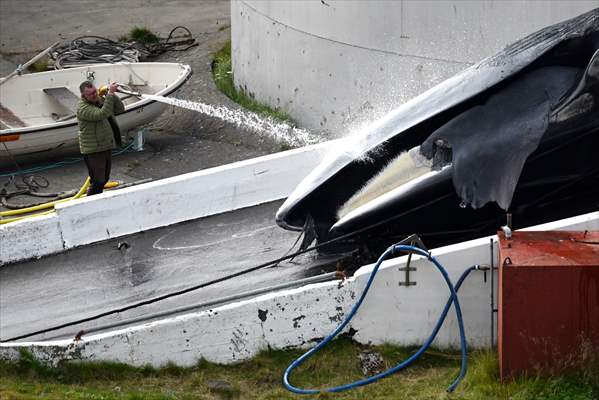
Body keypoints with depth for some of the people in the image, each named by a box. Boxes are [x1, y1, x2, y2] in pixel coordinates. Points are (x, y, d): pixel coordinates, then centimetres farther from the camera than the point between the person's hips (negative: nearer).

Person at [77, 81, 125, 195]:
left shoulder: (101, 100, 8)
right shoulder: (83, 108, -18)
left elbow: (120, 109, 9)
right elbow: (102, 114, -31)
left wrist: (113, 95, -7)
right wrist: (110, 94, -32)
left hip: (106, 147, 8)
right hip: (93, 150, -8)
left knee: (104, 179, 17)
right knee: (97, 181, -10)